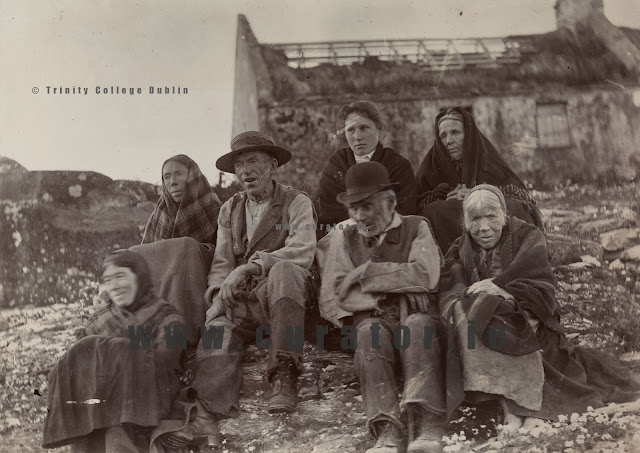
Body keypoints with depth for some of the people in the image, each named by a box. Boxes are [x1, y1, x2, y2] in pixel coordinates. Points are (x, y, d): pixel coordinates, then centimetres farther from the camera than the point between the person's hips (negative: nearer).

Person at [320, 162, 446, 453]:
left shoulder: (417, 228, 10)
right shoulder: (345, 238, 15)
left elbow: (425, 276, -8)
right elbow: (332, 295, 2)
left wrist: (366, 273, -6)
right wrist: (399, 286, -9)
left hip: (418, 316, -1)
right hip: (373, 318, 1)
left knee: (417, 325, -35)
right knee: (369, 332, -33)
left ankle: (430, 425, -41)